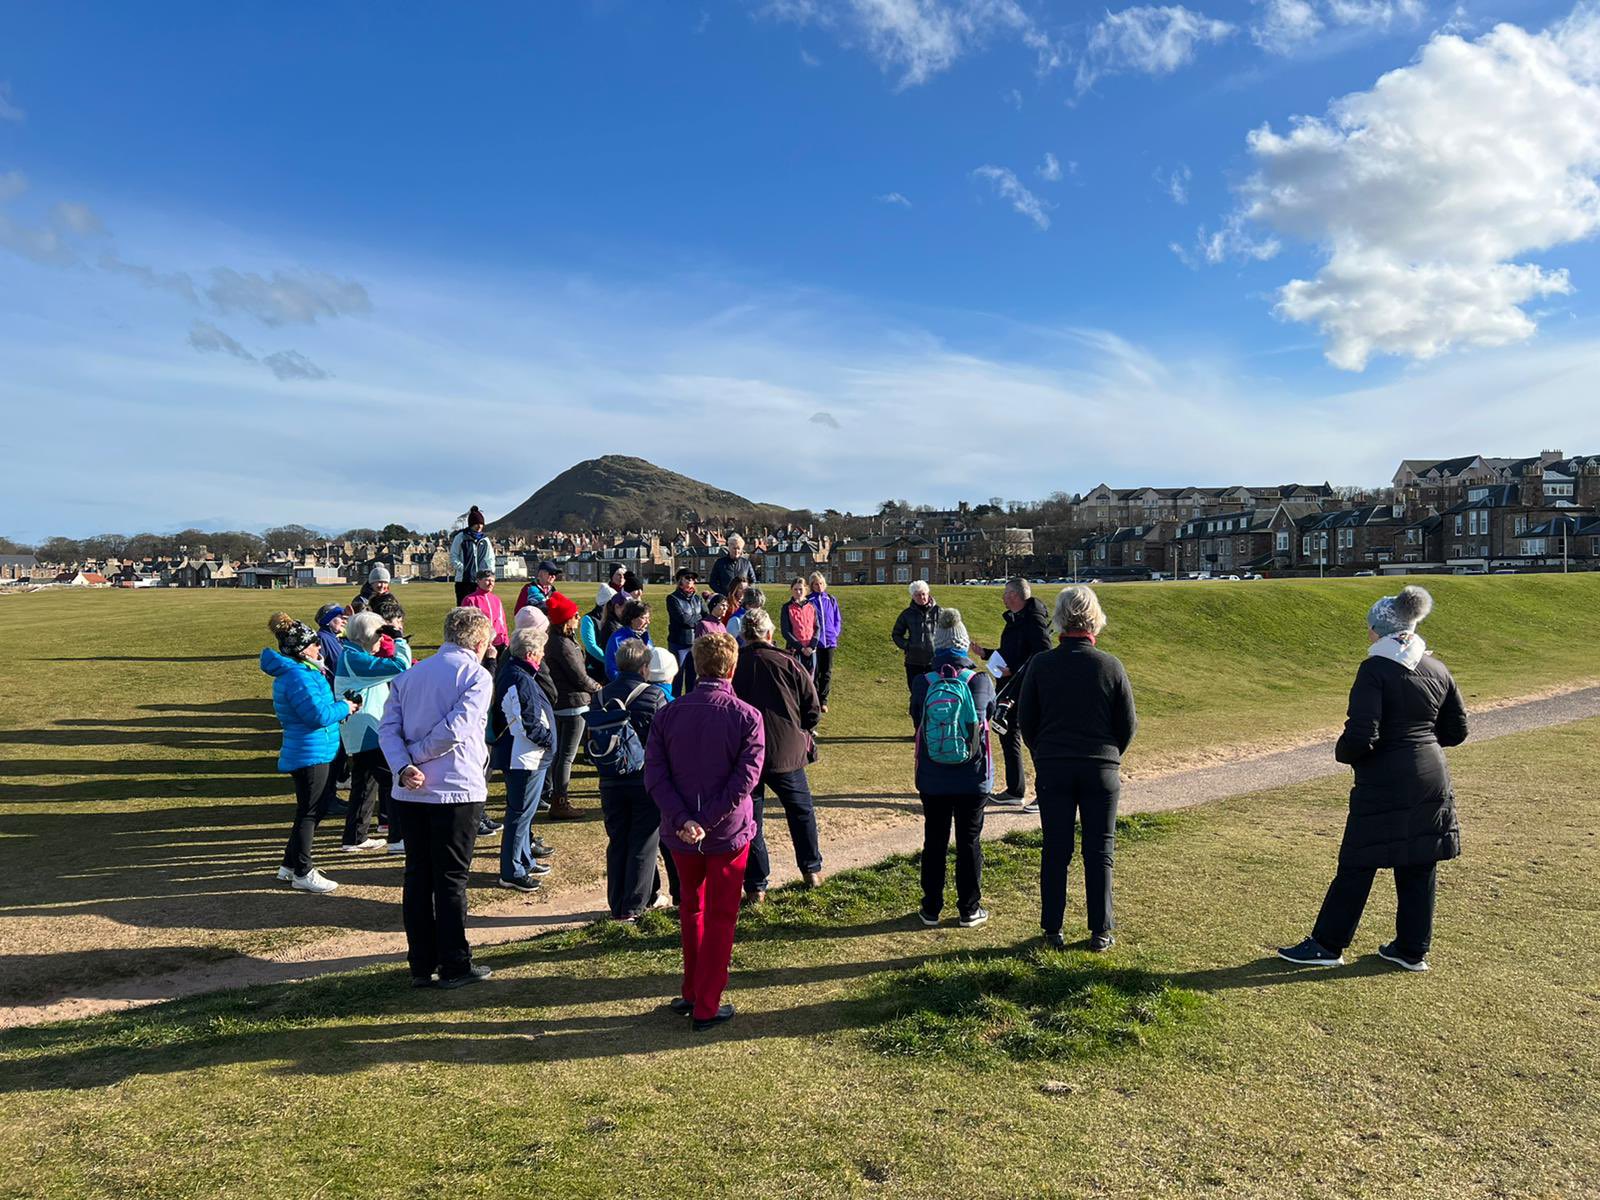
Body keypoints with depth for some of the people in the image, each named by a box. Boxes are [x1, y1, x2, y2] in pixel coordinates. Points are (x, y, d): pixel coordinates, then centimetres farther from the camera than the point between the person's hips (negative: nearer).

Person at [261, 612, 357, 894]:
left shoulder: (301, 671, 13)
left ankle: (290, 866, 29)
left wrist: (339, 707, 10)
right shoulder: (298, 677, -21)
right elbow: (319, 715, -26)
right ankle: (302, 873, 11)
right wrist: (344, 707, -11)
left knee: (316, 808, 19)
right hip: (310, 756, -11)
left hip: (317, 752, 11)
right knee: (309, 813, 0)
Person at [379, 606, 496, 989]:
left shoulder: (410, 675, 13)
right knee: (451, 880, 3)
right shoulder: (476, 676, -6)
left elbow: (388, 727, 2)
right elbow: (455, 728, -18)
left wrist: (403, 767, -10)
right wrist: (415, 756, -6)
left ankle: (421, 965, 19)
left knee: (417, 876, 12)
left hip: (410, 793, 5)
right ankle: (454, 966, 11)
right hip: (457, 789, -5)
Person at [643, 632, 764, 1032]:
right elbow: (745, 779, -20)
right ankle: (706, 1008, 16)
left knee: (691, 910, 23)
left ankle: (691, 992, 33)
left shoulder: (668, 714, -4)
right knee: (720, 919, 10)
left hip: (680, 834, 3)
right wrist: (707, 822, -18)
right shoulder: (747, 718, -13)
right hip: (728, 833, -3)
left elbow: (654, 774, -11)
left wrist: (684, 820, -17)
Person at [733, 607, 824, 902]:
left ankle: (755, 886, 13)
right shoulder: (788, 664, -8)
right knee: (802, 811, 21)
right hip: (786, 752, 0)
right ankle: (812, 870, 30)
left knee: (750, 820, 10)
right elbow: (813, 710, -5)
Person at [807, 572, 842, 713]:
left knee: (827, 672, 5)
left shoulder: (831, 600, 9)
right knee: (815, 671, 0)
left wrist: (835, 633, 2)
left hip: (829, 641, 3)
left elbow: (838, 619, 14)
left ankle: (823, 701, 12)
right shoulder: (808, 601, -2)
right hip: (814, 642, -3)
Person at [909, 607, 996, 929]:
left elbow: (917, 720, 2)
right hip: (973, 778, -1)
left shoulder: (922, 683, -11)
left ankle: (931, 909, 23)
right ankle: (970, 910, 21)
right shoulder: (981, 682, -12)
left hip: (932, 779, 1)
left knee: (934, 841, 14)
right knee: (969, 842, 12)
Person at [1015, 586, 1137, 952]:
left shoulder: (1040, 664, -7)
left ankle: (1053, 930, 17)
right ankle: (1100, 932, 17)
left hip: (1052, 769, 1)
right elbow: (1128, 725, 0)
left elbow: (1025, 720, 0)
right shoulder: (1111, 666, -8)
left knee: (1055, 852, 9)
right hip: (1101, 771, 0)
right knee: (1099, 852, 10)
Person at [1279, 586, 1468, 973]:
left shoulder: (1374, 669, -15)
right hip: (1432, 780, 6)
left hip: (1385, 785, -6)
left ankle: (1327, 945, 14)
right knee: (1419, 867, 14)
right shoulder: (1437, 670, 6)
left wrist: (1343, 751, -2)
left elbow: (1361, 737, -21)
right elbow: (1456, 731, 14)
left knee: (1357, 865, 3)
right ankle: (1413, 950, 25)